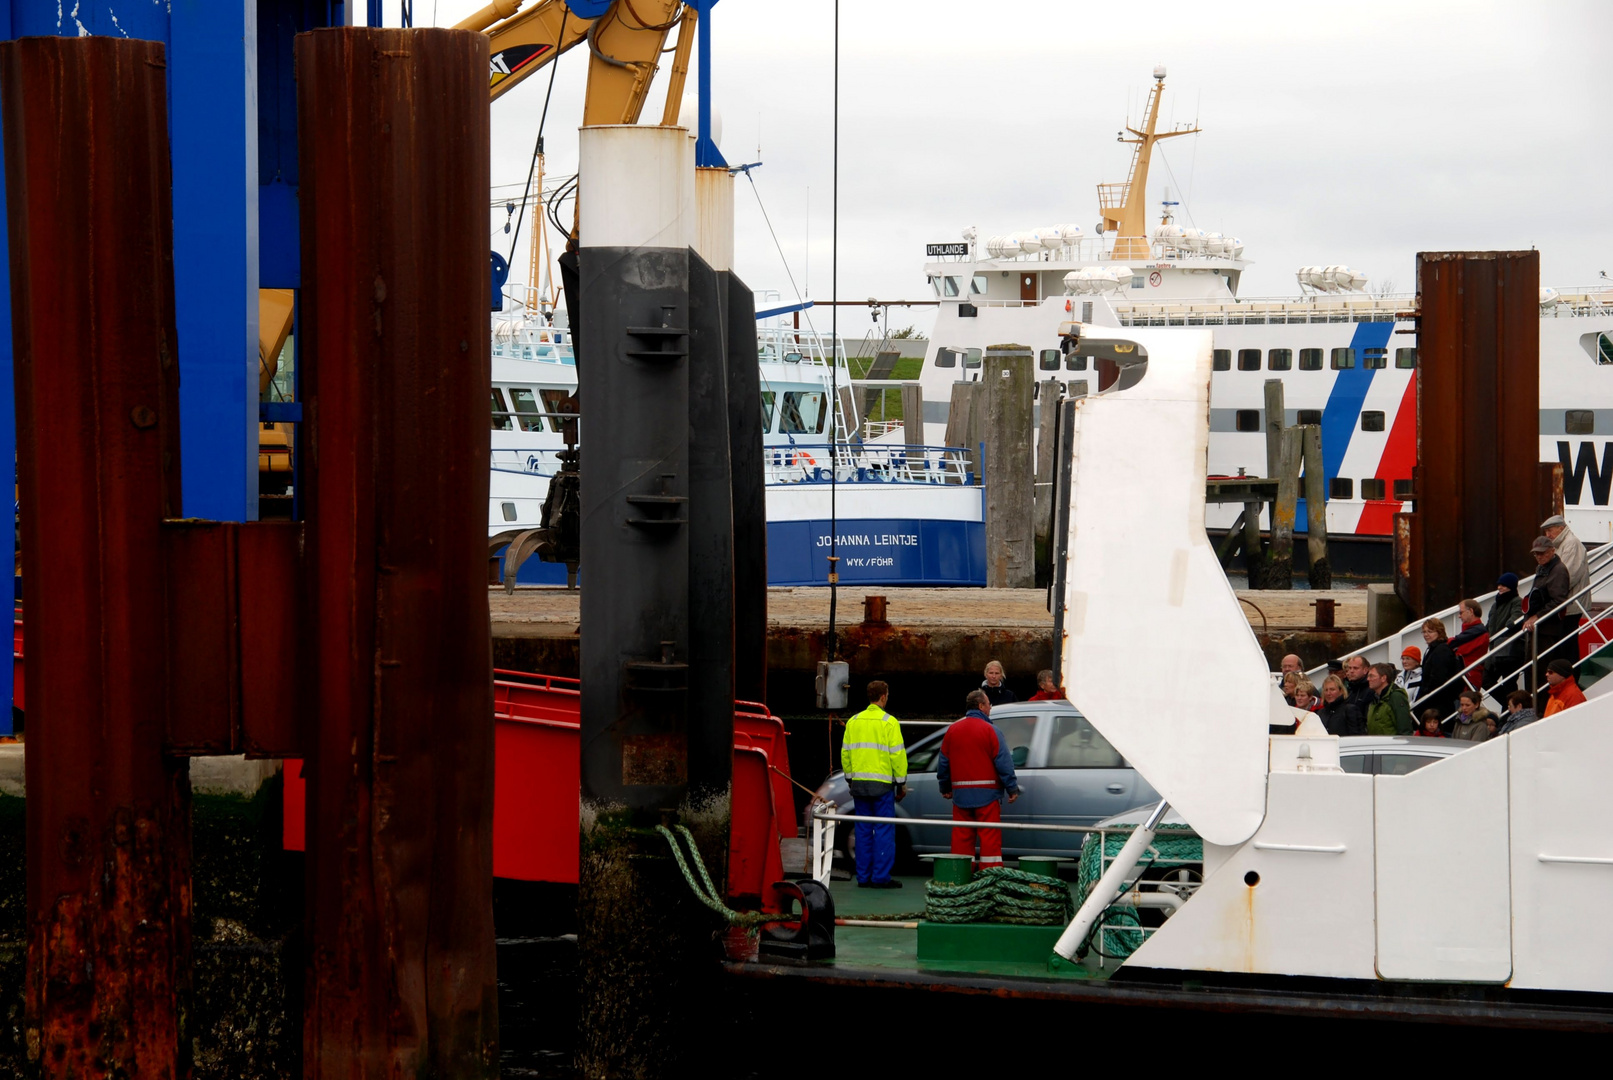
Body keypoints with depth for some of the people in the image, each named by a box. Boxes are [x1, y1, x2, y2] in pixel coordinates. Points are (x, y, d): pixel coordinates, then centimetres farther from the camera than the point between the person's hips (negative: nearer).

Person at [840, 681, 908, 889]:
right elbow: (897, 754, -8)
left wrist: (850, 779, 20)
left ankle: (863, 877, 10)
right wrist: (902, 783, -1)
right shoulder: (888, 722, -6)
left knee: (863, 830, 9)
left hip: (859, 784, 5)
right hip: (882, 784, -5)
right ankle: (881, 877, -3)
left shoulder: (853, 722, 9)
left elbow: (845, 753, 12)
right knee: (884, 830, -1)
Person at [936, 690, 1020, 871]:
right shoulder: (990, 730, -8)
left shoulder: (952, 730, 8)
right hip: (987, 794, -5)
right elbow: (1004, 762, -10)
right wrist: (1013, 789, -4)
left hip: (960, 794, 5)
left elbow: (943, 762, 13)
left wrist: (945, 788, 23)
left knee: (962, 837, 8)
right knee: (989, 837, -3)